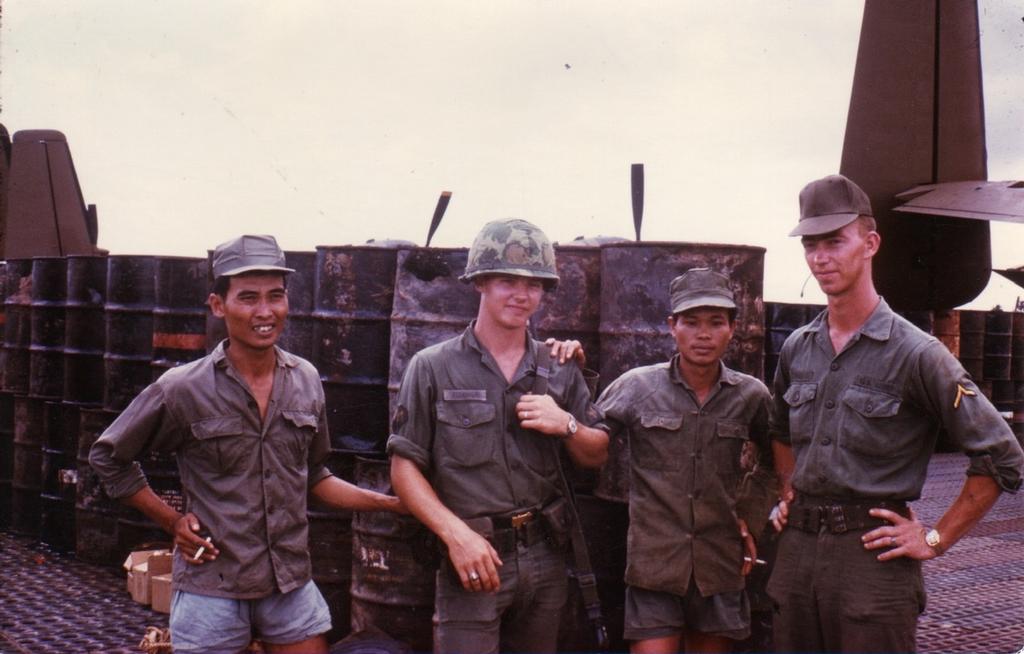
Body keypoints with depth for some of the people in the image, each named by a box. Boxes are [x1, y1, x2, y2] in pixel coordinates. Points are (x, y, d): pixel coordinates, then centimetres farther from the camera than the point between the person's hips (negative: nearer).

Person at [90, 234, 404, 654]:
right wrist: (171, 522, -1)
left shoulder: (305, 381, 2)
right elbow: (108, 457, 3)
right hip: (213, 591, -3)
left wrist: (393, 503, 4)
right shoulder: (183, 389, -10)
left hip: (292, 587, 4)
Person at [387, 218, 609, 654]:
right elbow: (404, 467, -5)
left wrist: (567, 425, -7)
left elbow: (597, 456, 15)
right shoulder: (433, 368, -3)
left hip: (545, 558, 4)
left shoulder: (560, 371, 9)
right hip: (472, 557, -4)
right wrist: (456, 533, -17)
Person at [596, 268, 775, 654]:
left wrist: (750, 517, 14)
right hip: (654, 562, -3)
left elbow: (772, 464, 21)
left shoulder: (751, 397, 3)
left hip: (720, 567, 3)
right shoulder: (637, 387, -3)